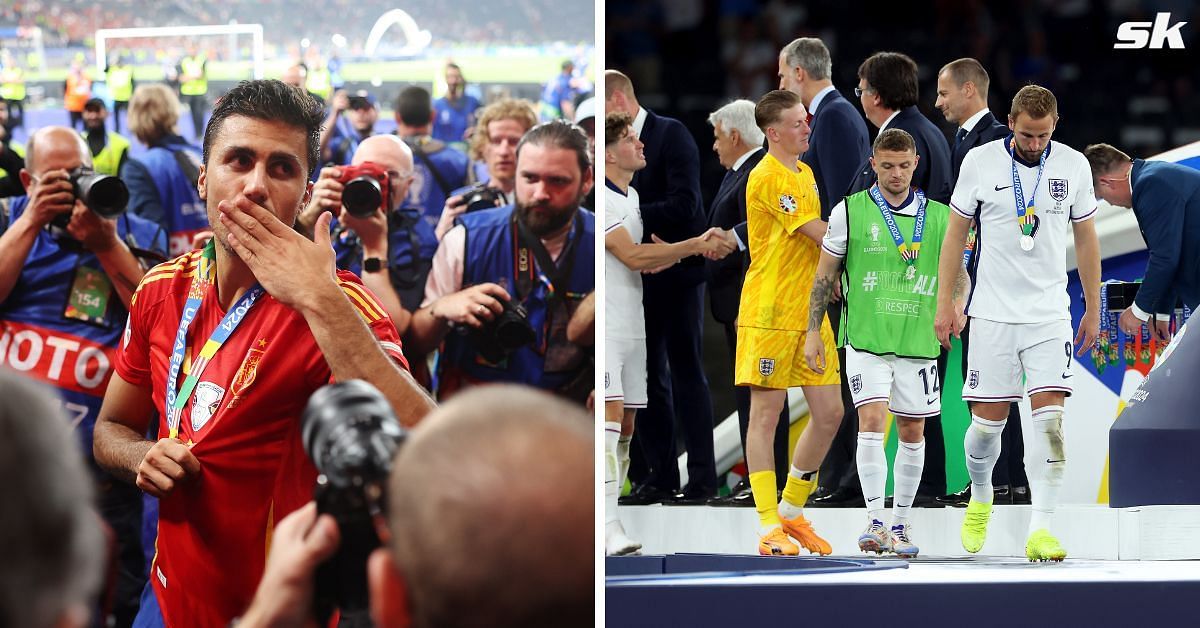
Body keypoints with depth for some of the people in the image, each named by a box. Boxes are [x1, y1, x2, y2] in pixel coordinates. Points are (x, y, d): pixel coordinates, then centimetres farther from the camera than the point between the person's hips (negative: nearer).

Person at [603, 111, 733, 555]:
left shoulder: (635, 199, 18)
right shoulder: (599, 200, -12)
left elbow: (652, 259, 14)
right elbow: (633, 256, -18)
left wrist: (699, 245, -2)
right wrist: (696, 246, -15)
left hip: (632, 327, 9)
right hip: (604, 327, -9)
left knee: (626, 425, 7)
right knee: (611, 416, -17)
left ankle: (607, 520, 11)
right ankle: (608, 528, -24)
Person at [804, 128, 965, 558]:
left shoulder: (939, 216, 6)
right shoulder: (850, 211, 1)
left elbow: (958, 272, 15)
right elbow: (824, 276, 5)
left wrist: (955, 307, -6)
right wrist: (813, 332, 1)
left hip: (918, 341, 3)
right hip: (865, 338, -3)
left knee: (913, 431, 6)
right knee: (872, 420, -15)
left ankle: (899, 525, 18)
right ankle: (875, 523, -13)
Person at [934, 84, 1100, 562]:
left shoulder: (1073, 165, 1)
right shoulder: (980, 162, -3)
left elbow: (1086, 239, 11)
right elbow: (956, 233, 4)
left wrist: (1093, 309, 11)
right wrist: (945, 303, 1)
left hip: (1050, 312, 1)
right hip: (992, 312, -1)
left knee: (1049, 415, -12)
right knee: (989, 418, 1)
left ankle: (1040, 530, -14)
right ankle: (979, 497, 31)